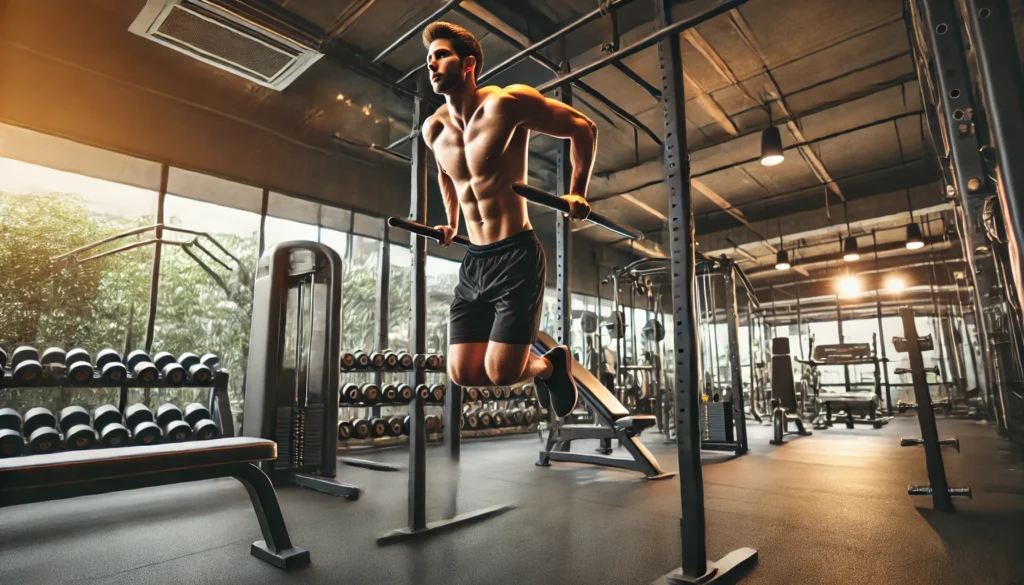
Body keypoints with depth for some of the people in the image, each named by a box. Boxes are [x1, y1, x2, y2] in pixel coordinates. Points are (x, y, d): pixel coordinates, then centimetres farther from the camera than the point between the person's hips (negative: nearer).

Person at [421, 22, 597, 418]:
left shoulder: (506, 103, -10)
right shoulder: (433, 129, 8)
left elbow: (583, 128, -3)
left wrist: (576, 194, -10)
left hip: (516, 256, -6)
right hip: (473, 261, 6)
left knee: (499, 373, -11)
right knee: (462, 374, 3)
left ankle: (551, 364, 25)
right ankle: (538, 366, 31)